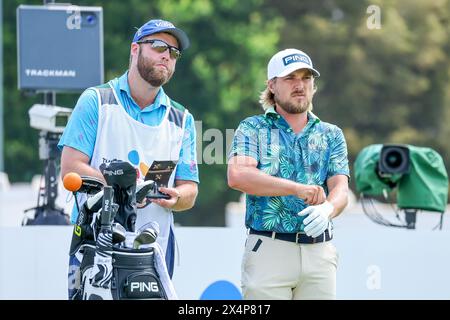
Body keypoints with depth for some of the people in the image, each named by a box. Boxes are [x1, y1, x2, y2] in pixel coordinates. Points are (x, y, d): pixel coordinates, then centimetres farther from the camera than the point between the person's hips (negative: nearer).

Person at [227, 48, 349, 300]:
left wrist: (328, 209, -23)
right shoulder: (253, 128, 7)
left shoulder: (331, 135, 16)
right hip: (268, 249, -3)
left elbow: (340, 188, 3)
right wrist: (298, 189, -18)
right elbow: (238, 176, -11)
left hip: (320, 251, 3)